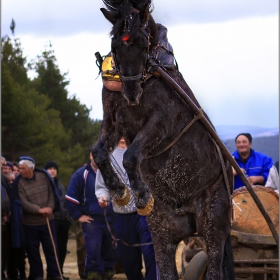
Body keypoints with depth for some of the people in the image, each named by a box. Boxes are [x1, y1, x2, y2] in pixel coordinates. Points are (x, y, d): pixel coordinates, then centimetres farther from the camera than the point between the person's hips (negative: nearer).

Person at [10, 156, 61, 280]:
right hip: (30, 223, -2)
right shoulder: (19, 183, -10)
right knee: (33, 251, 6)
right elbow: (23, 203, -16)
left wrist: (50, 207, -12)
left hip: (47, 220, 2)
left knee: (51, 248, 5)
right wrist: (40, 210, -22)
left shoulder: (43, 176, -2)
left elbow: (51, 193, 4)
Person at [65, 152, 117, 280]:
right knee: (93, 250, -15)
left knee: (111, 251, 7)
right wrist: (78, 216, -5)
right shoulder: (81, 174, -3)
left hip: (111, 220, 3)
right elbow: (71, 197, -3)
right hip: (91, 220, -3)